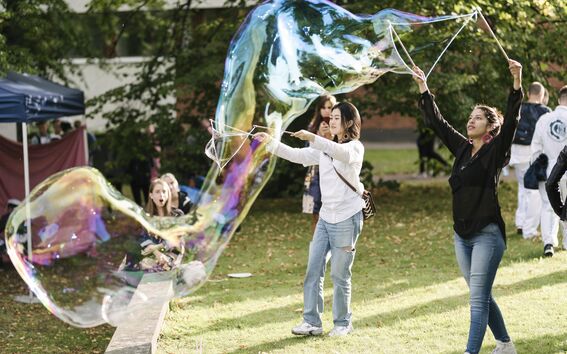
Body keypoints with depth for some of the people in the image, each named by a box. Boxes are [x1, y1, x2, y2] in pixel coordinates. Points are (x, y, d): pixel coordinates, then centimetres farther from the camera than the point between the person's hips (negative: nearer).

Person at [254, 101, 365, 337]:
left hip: (346, 218, -7)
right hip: (325, 217, 7)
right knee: (313, 271, 1)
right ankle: (312, 322, 4)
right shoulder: (324, 149, 15)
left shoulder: (355, 147, -7)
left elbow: (342, 152, -29)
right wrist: (270, 143, -1)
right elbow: (297, 155, 11)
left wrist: (313, 138, -41)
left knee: (340, 275, -1)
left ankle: (343, 323, 12)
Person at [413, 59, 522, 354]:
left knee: (478, 298, -10)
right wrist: (423, 89, 18)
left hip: (487, 234, -7)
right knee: (482, 296, 15)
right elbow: (436, 122, 17)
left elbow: (511, 120, -20)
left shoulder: (496, 151, -6)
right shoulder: (462, 148, 11)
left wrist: (516, 83, -31)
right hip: (462, 235, 7)